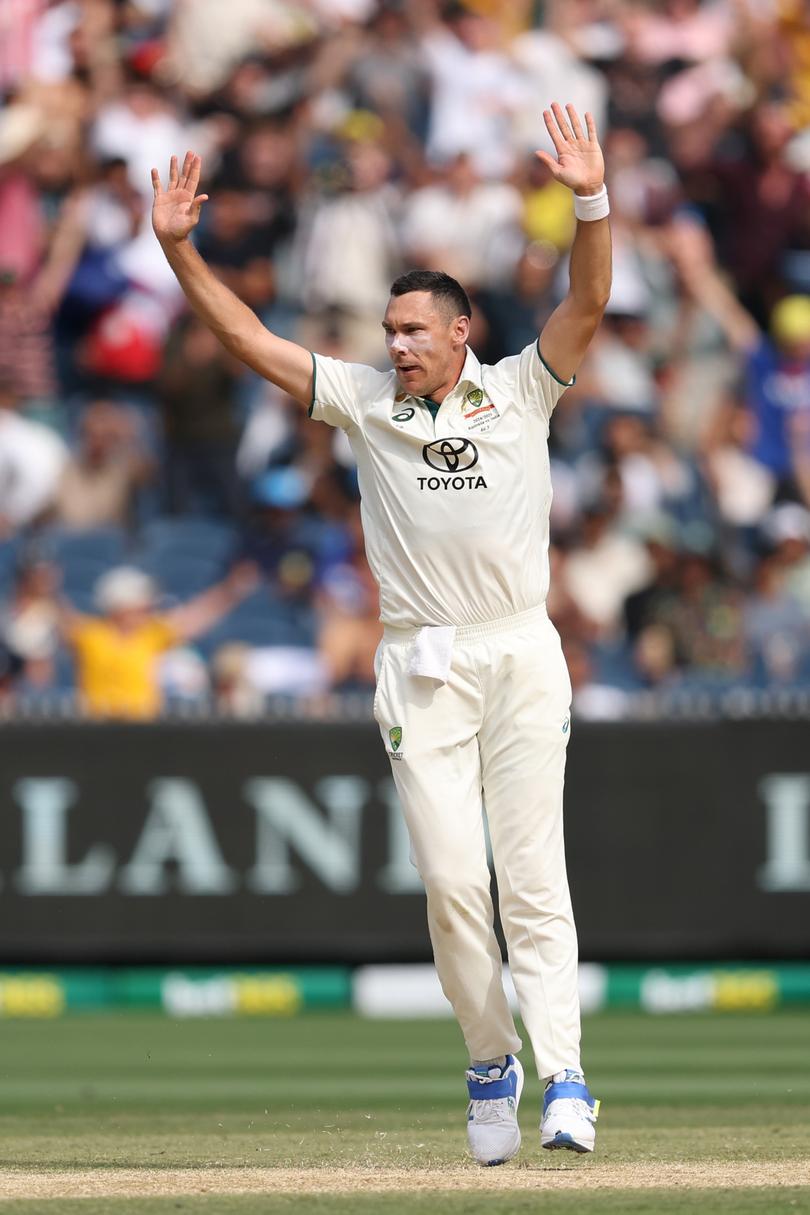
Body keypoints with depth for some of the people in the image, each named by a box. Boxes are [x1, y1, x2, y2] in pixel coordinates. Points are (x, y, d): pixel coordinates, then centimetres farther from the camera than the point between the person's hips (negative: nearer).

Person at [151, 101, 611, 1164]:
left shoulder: (520, 391, 6)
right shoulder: (364, 402, 9)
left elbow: (588, 306, -8)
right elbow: (246, 337, 6)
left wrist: (592, 201, -23)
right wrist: (178, 247, -4)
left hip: (522, 656, -1)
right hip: (420, 668, 1)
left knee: (531, 872, -6)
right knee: (451, 880, -5)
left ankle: (563, 1078, -11)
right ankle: (490, 1062, 11)